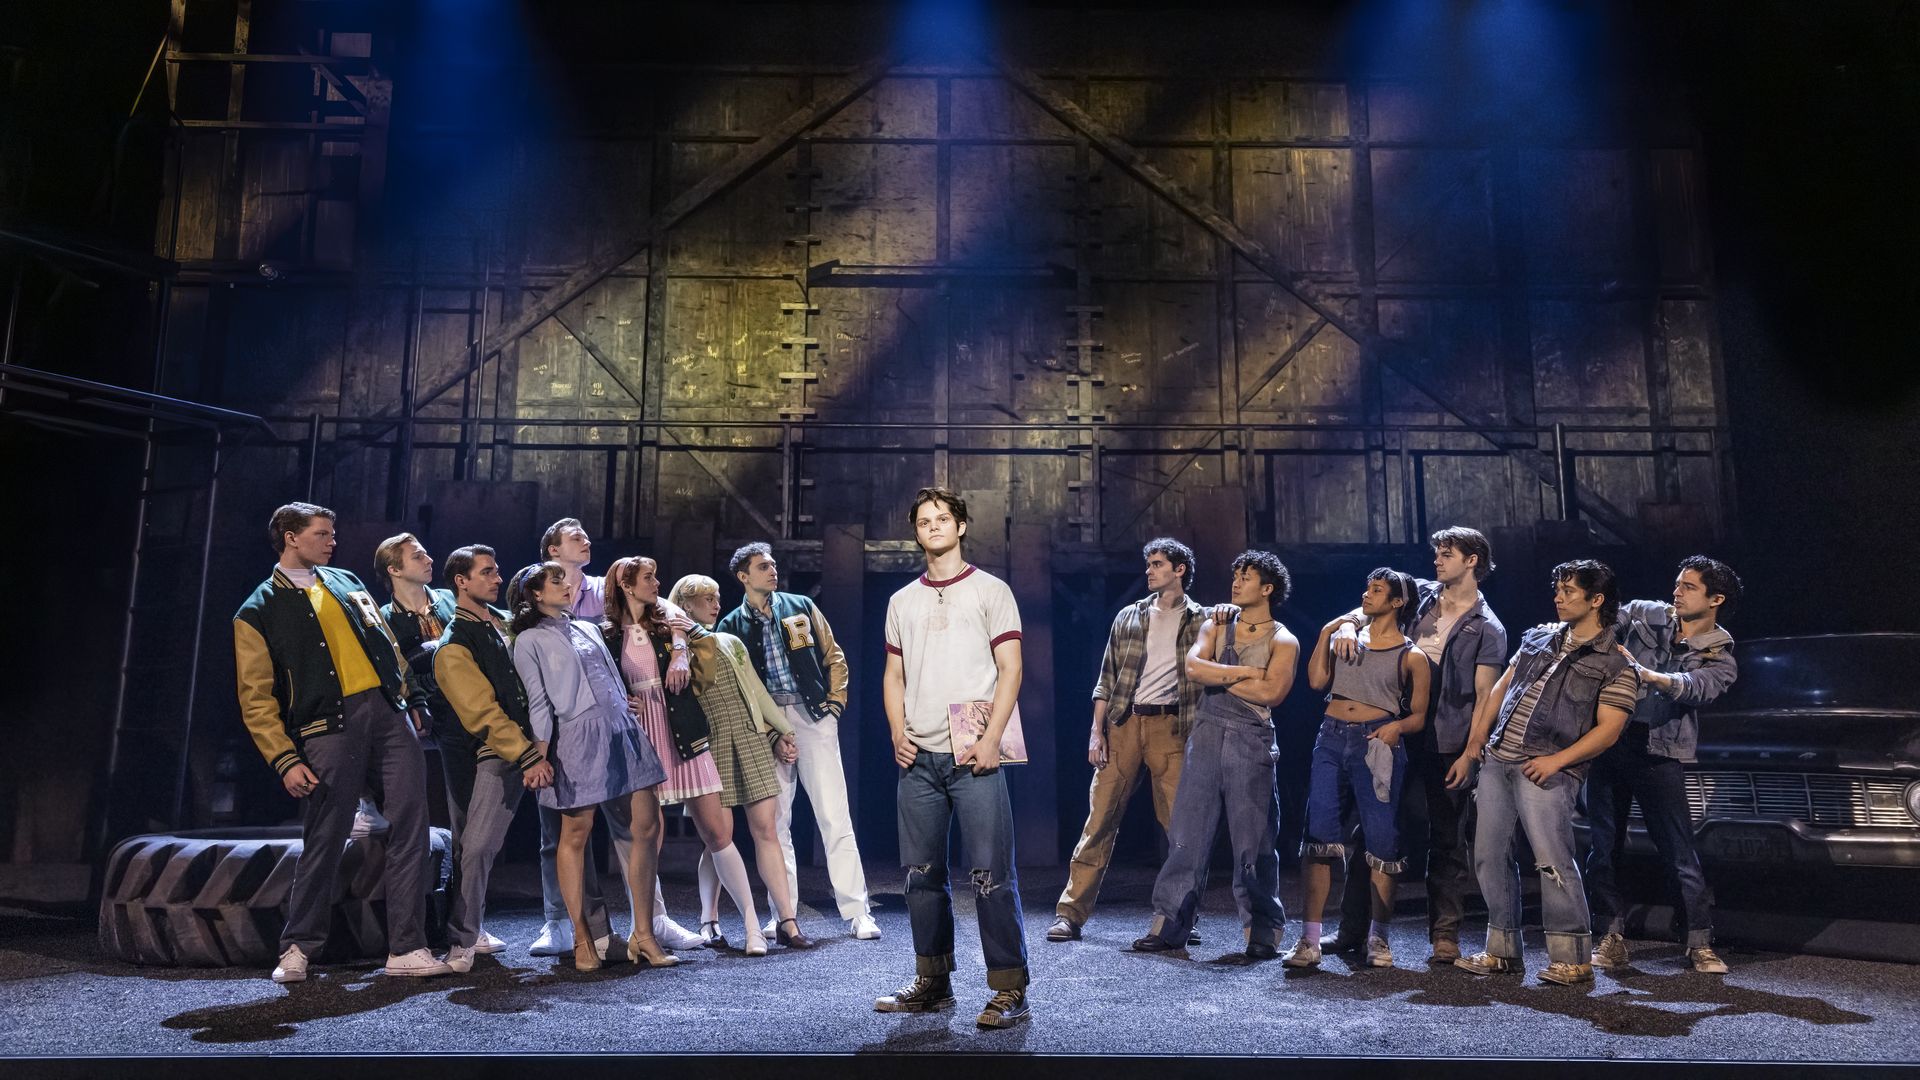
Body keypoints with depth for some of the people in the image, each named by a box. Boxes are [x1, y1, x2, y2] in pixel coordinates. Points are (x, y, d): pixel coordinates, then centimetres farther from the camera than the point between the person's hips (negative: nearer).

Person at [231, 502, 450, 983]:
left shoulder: (346, 582, 19)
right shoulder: (258, 613, 5)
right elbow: (256, 699, 0)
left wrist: (407, 694, 14)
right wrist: (285, 760, -8)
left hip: (387, 711, 4)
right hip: (329, 726, -4)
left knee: (411, 825, -3)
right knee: (323, 841, 0)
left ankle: (406, 948, 2)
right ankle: (298, 948, 21)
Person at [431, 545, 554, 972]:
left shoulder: (504, 623, 14)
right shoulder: (453, 646, -9)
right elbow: (483, 712, -15)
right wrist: (528, 758, -20)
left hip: (535, 744, 7)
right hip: (499, 753, -7)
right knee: (476, 844, -11)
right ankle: (461, 941, 1)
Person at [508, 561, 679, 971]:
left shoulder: (588, 628, 22)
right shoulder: (529, 640, 5)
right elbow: (537, 700, -1)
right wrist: (541, 755, -7)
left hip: (621, 729, 6)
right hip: (577, 735, -5)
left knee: (647, 827, -1)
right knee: (576, 834, 0)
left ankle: (643, 936, 5)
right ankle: (582, 939, 11)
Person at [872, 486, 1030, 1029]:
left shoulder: (990, 591, 3)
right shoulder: (902, 601, 16)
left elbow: (1010, 669, -3)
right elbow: (894, 675, 19)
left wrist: (991, 739, -12)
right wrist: (897, 735, 3)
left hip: (973, 755, -5)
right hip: (918, 758, 5)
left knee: (991, 875, -7)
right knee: (923, 874, 10)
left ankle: (1010, 990, 1)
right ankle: (932, 982, 23)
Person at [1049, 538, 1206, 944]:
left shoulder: (1200, 621, 7)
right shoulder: (1129, 616, 13)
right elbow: (1107, 679, 11)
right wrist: (1097, 731, 2)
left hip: (1171, 726, -1)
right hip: (1124, 723, 1)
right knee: (1100, 819, -2)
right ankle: (1070, 914, 1)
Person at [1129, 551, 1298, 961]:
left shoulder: (1282, 641, 3)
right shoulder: (1215, 626, 15)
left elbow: (1271, 692, -13)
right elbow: (1193, 667, -3)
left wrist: (1218, 677, -5)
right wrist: (1246, 672, -8)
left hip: (1251, 742, -3)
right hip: (1207, 734, 3)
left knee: (1254, 842, 0)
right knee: (1186, 834, 1)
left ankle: (1263, 935, 11)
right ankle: (1169, 927, 5)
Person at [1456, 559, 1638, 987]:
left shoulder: (1616, 664, -3)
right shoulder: (1540, 636, 15)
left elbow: (1608, 729, -8)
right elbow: (1504, 685, 22)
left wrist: (1557, 760, -17)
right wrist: (1479, 733, 14)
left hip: (1546, 771, -6)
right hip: (1497, 760, 6)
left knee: (1553, 859, -13)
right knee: (1490, 856, 8)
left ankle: (1573, 959, -2)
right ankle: (1502, 951, 19)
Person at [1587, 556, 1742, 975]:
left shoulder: (1720, 660, 2)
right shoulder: (1645, 614, 9)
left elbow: (1693, 687, -18)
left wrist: (1647, 674, -38)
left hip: (1659, 756, -2)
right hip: (1609, 744, 2)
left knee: (1680, 854, -1)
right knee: (1603, 846, 4)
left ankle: (1700, 943, 11)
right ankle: (1612, 936, 13)